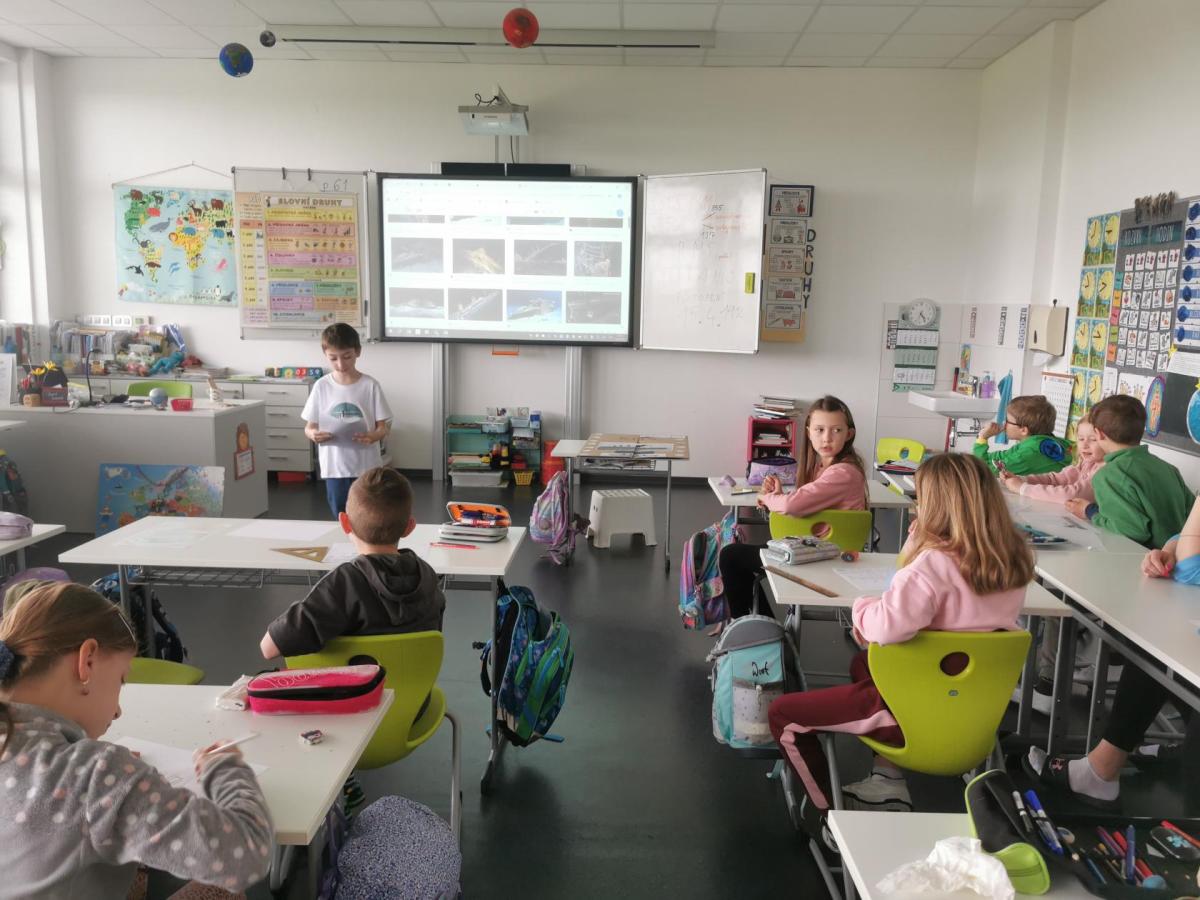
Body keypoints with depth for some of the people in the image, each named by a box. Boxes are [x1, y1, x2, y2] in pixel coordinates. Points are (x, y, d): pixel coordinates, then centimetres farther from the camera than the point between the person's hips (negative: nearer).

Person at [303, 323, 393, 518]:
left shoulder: (370, 385, -6)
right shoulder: (321, 386, -1)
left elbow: (384, 426, -4)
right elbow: (309, 427, 4)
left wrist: (373, 436, -25)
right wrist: (313, 434, -19)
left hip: (367, 467, -1)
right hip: (335, 468, 2)